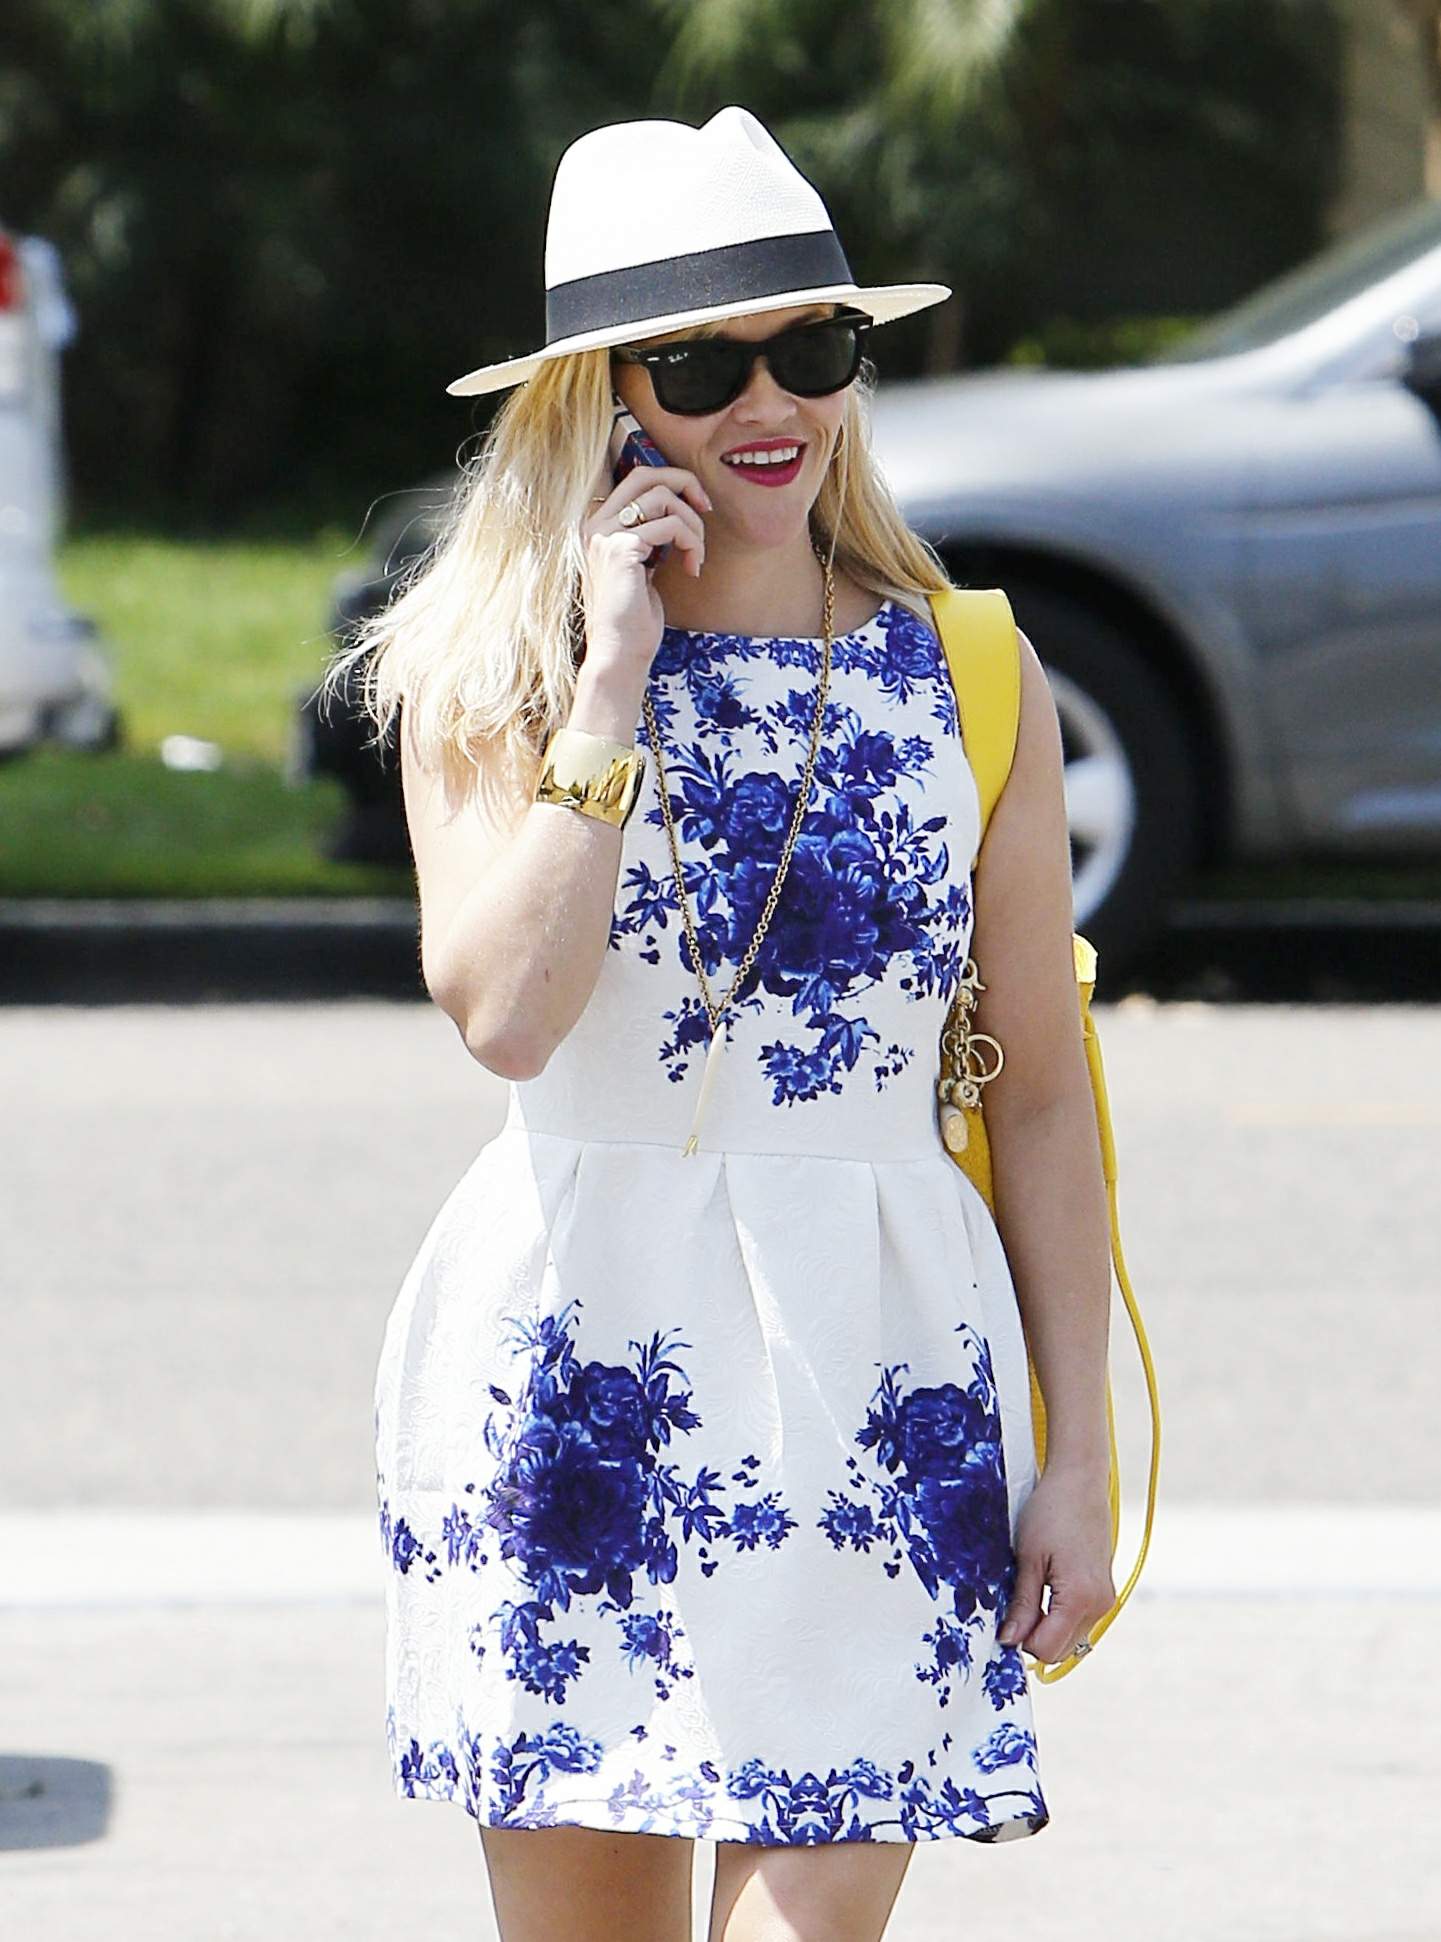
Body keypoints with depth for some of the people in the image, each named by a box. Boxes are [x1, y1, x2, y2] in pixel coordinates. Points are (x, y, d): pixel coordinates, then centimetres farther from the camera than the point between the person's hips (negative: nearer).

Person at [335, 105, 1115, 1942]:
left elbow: (1039, 1095, 9)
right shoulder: (494, 679, 1)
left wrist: (1077, 1457, 6)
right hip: (575, 1357, 0)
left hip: (881, 1377, 0)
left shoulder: (973, 681, 5)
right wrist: (614, 673, -14)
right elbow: (505, 1011, -16)